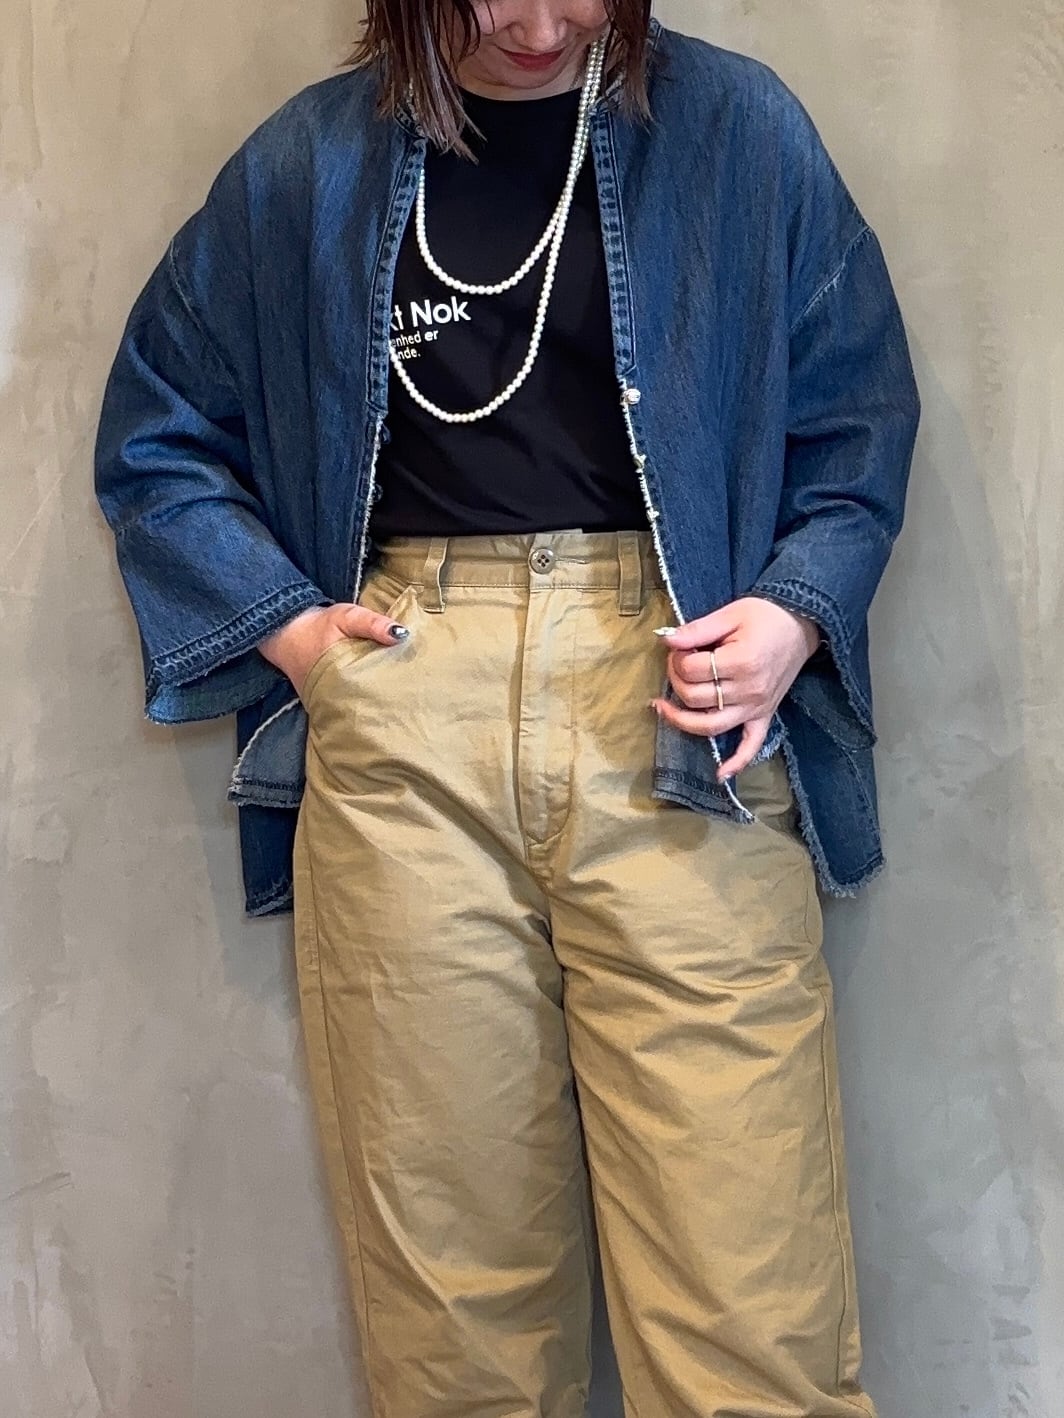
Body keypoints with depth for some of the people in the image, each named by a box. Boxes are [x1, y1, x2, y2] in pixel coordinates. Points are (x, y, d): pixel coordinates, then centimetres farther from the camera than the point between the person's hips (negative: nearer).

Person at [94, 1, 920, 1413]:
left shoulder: (738, 130, 8)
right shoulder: (309, 164, 11)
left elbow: (858, 419, 14)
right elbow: (155, 436, 19)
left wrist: (797, 611, -4)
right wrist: (282, 620, 5)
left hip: (674, 710, -1)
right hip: (401, 724, 1)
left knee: (750, 1296, -6)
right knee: (454, 1290, 2)